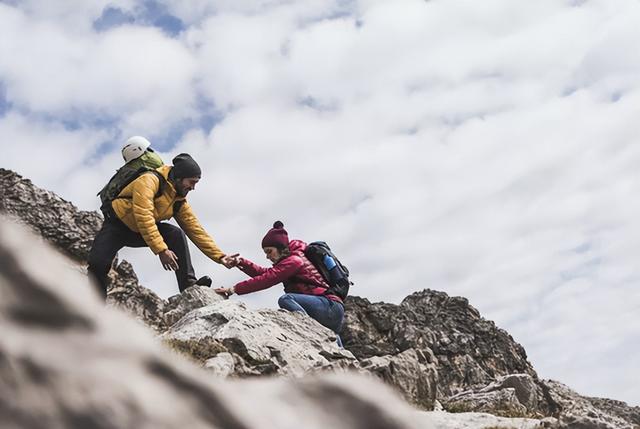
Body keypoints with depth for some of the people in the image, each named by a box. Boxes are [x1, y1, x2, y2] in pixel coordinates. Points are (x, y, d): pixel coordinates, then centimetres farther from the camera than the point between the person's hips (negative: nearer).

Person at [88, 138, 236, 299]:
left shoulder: (179, 201, -2)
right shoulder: (150, 180, -25)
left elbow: (196, 230, -1)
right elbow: (143, 216, -36)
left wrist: (219, 256, -10)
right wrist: (161, 250, -43)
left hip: (142, 232, 5)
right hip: (116, 225, -5)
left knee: (177, 235, -20)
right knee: (98, 264, -28)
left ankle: (189, 286, -21)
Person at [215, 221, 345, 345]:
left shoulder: (294, 260, -8)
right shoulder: (291, 260, 23)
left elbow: (267, 279, -16)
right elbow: (264, 273, 18)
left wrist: (234, 289, -16)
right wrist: (240, 262, 6)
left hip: (330, 307, -10)